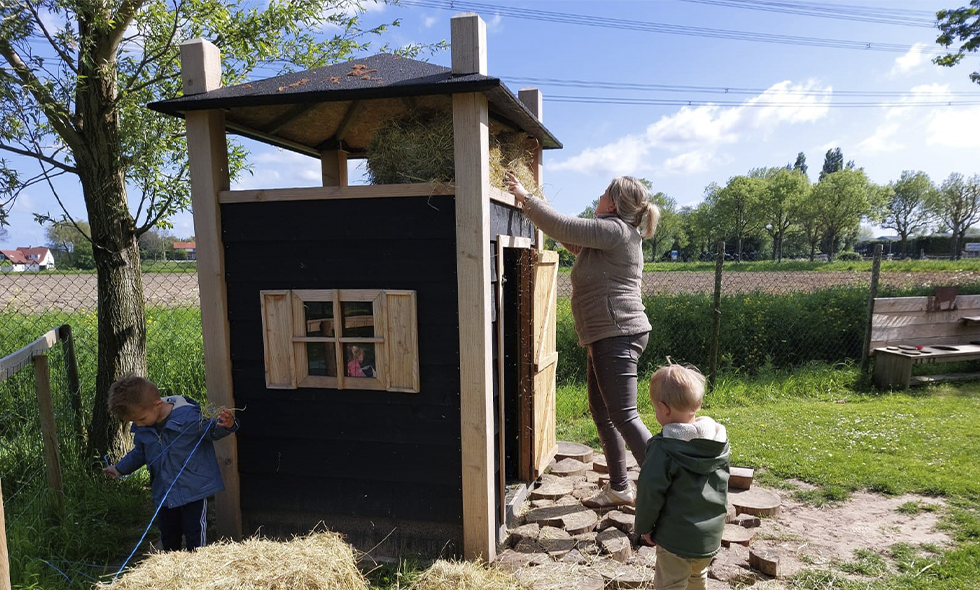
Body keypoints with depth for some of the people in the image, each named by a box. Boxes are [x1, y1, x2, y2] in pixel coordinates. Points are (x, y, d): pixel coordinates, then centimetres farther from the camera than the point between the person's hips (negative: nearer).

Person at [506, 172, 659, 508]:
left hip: (617, 336, -11)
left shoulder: (615, 229, -14)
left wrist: (525, 197, -5)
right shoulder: (618, 234, 17)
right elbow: (575, 242, 22)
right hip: (607, 338, 11)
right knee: (601, 412, 15)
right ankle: (619, 489, 25)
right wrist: (530, 204, 19)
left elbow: (563, 228, -17)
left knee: (623, 416, -9)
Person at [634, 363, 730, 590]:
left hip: (676, 537, -7)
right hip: (712, 534, 7)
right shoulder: (720, 440, -3)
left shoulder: (663, 449, -24)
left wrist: (644, 526, -4)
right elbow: (722, 483, 9)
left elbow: (650, 492, -19)